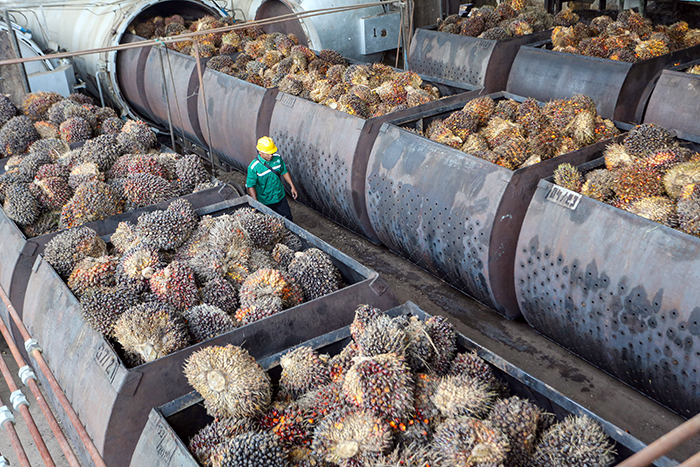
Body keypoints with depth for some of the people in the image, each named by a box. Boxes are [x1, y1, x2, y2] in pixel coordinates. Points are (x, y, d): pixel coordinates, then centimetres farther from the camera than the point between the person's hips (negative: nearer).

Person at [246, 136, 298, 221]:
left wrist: (292, 186, 6)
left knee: (288, 219, 17)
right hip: (265, 203, -4)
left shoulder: (277, 158, -10)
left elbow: (284, 172, 6)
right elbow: (250, 186, -19)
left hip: (280, 198, 4)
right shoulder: (253, 167, -24)